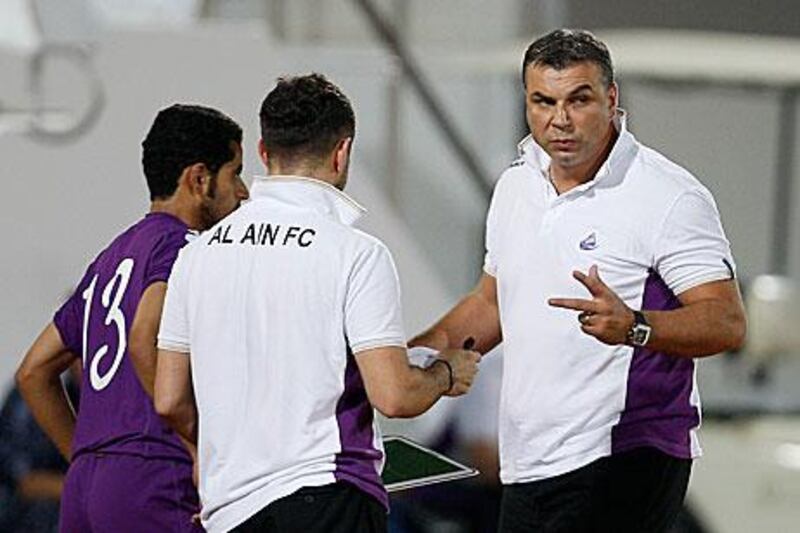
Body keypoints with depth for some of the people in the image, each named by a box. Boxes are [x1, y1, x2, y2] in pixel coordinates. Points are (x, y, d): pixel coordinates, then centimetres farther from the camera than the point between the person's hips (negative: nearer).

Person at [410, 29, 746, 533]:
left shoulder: (672, 196, -11)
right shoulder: (516, 185, 13)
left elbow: (728, 324, -17)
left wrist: (633, 327, -34)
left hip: (623, 467, -8)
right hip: (527, 467, 8)